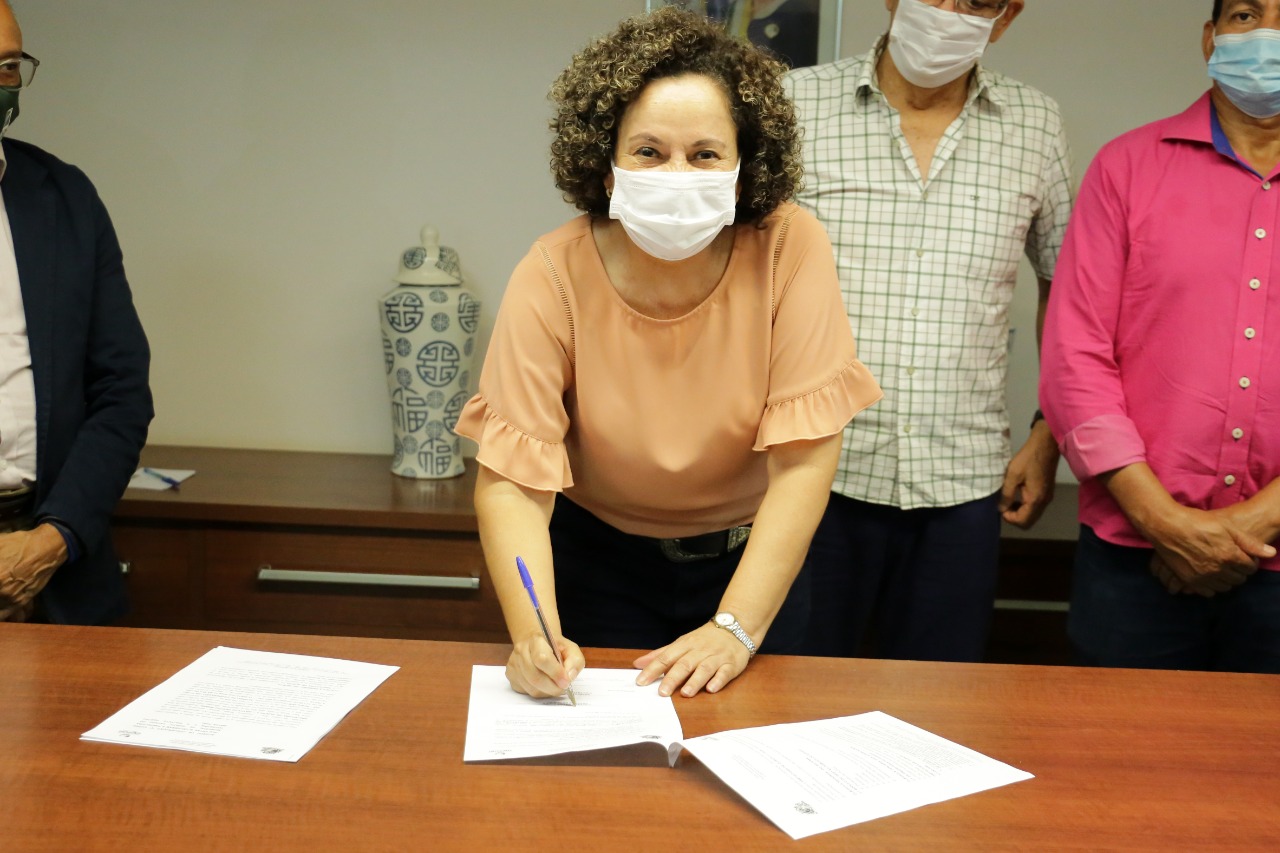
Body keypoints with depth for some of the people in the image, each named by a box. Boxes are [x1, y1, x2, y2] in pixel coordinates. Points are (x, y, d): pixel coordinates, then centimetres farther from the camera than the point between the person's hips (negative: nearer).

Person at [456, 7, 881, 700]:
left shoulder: (790, 248, -21)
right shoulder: (554, 278, -21)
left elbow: (806, 459, -22)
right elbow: (510, 480, -23)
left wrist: (735, 629, -27)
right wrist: (535, 634, -38)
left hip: (755, 560, 1)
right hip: (601, 562, 0)